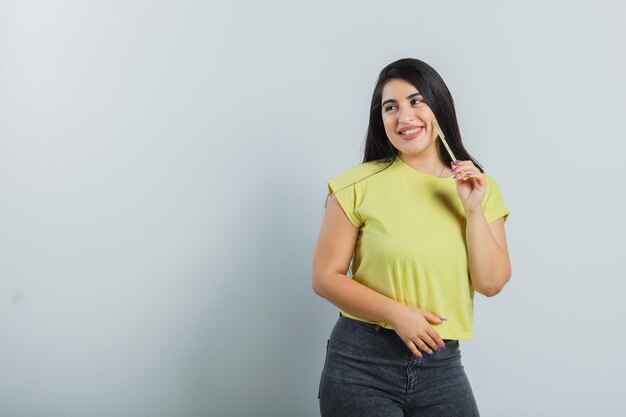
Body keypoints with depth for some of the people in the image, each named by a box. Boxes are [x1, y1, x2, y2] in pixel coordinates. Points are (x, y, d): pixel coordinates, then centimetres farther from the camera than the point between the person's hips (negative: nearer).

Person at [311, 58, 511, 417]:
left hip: (443, 367, 3)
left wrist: (474, 210, -10)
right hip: (361, 364, -3)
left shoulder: (482, 188, 5)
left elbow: (491, 283, -1)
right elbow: (325, 277, -7)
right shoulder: (360, 185, -7)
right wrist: (397, 313, -15)